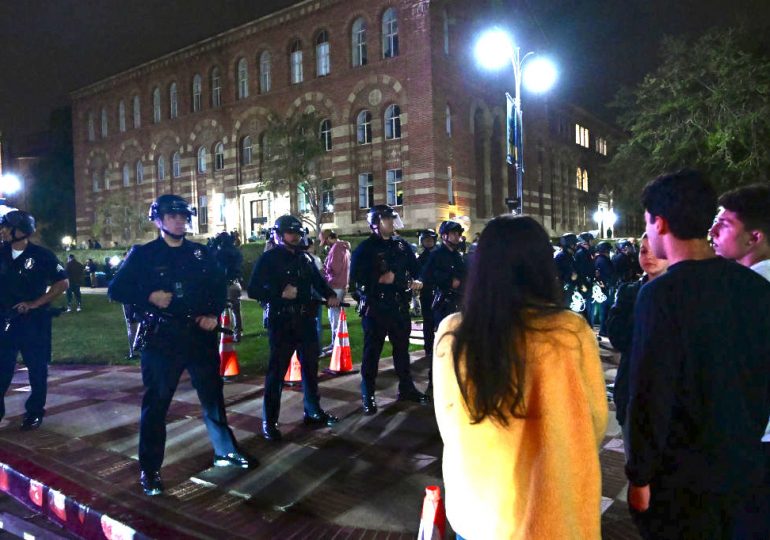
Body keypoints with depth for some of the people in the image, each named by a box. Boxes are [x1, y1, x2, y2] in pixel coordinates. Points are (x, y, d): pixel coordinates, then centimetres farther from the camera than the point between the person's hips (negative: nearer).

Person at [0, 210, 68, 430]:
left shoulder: (41, 255, -7)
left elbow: (63, 283, -8)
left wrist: (35, 303, -12)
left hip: (33, 321, -4)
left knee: (37, 369, 5)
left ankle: (34, 412, 17)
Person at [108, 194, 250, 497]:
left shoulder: (201, 253, 8)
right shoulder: (143, 254, 0)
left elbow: (219, 286, 14)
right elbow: (116, 290, -1)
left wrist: (214, 314, -1)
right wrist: (149, 296, -15)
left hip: (200, 335, 3)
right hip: (161, 338, -3)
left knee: (213, 396, 14)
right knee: (156, 404, 4)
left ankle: (225, 452, 31)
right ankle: (149, 471, 18)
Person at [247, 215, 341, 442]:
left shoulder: (305, 257, 11)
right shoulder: (268, 259, -6)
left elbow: (318, 280, 18)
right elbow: (253, 290, -10)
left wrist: (331, 295, -1)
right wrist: (280, 293, -20)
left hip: (306, 320, 6)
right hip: (281, 322, -6)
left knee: (311, 366, 15)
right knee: (277, 371, -2)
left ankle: (313, 412, 30)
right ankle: (269, 421, 7)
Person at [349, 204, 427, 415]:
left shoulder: (402, 245, 9)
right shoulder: (365, 248, -6)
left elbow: (414, 267, 17)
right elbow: (356, 277, -12)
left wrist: (416, 281, -3)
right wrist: (380, 279, -16)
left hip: (399, 305, 5)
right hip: (375, 306, -5)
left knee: (402, 347, 16)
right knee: (372, 352, 1)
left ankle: (406, 388, 30)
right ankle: (368, 396, 11)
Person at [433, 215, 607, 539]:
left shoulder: (450, 333, -15)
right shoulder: (569, 332, -20)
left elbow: (447, 426, -1)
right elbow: (594, 424, -6)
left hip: (471, 509, 2)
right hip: (547, 509, -1)